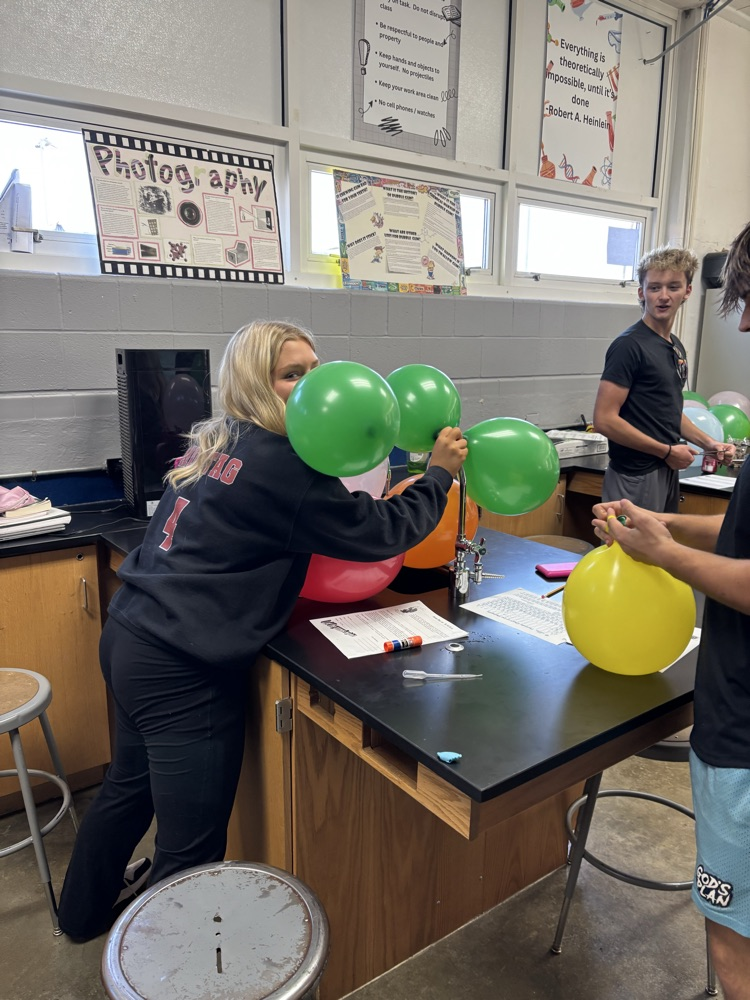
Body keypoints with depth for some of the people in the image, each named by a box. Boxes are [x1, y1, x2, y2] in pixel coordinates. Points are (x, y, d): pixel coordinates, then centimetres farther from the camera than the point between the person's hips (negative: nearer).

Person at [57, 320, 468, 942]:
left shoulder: (219, 443, 8)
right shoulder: (279, 465, -19)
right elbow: (377, 533, -15)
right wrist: (439, 473, -3)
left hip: (133, 639, 11)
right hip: (182, 670, -11)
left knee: (131, 785, 31)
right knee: (193, 852, 5)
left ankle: (87, 910, 56)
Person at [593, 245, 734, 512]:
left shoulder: (676, 348, 12)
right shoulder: (629, 345, -14)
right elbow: (604, 419, -21)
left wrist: (707, 442, 9)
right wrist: (667, 451, -14)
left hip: (667, 472, 8)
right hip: (635, 478, -8)